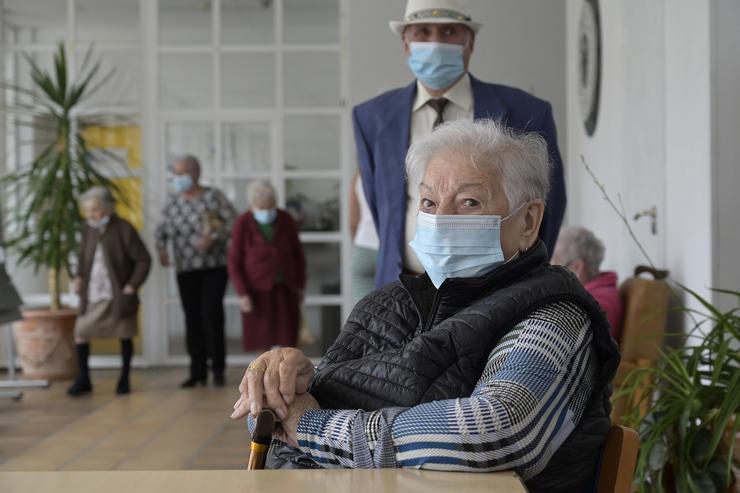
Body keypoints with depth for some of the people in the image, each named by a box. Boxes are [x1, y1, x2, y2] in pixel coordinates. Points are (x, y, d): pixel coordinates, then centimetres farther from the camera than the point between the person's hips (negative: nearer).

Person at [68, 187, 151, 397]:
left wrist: (132, 285, -15)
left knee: (124, 336, 6)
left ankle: (124, 379, 22)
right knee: (80, 332, 0)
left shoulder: (124, 229, -14)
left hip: (118, 296, -4)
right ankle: (83, 379, 14)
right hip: (92, 295, 4)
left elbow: (143, 259, -10)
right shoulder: (88, 228, 2)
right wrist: (80, 277, 5)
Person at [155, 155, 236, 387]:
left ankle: (218, 367, -1)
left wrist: (213, 237, -23)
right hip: (185, 270, 4)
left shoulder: (213, 197, -5)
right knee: (192, 318, 3)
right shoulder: (173, 201, 7)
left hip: (214, 266, -4)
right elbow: (162, 229, 16)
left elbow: (234, 223, -9)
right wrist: (161, 248, -4)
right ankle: (198, 371, 12)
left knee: (211, 313, -14)